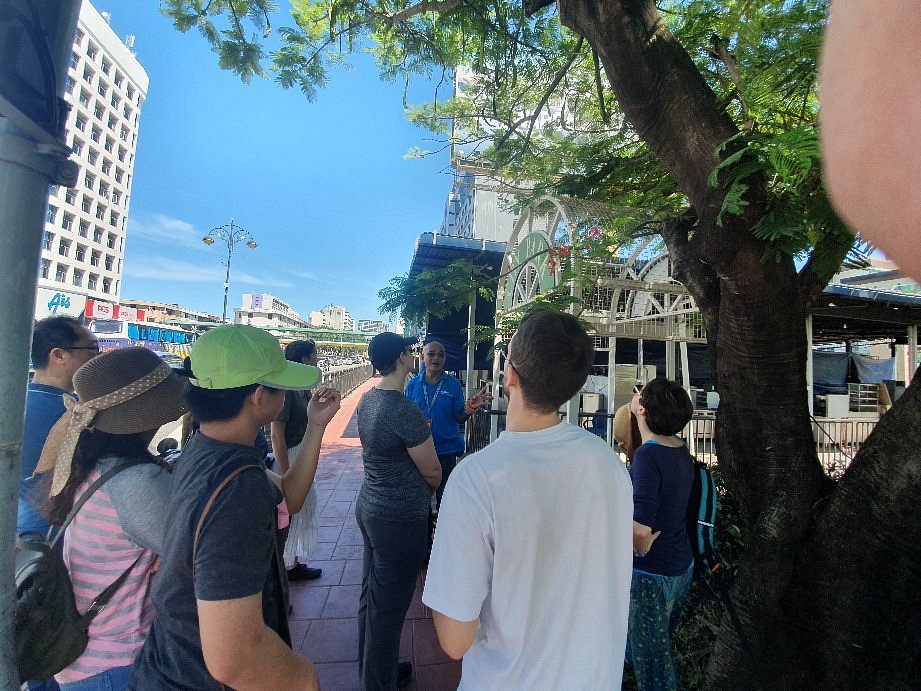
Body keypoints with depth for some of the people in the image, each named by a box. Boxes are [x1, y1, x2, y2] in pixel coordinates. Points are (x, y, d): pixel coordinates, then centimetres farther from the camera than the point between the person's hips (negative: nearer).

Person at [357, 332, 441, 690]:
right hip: (400, 517, -9)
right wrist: (427, 490, 5)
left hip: (369, 506, 9)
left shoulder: (367, 400, 0)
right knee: (389, 605, 11)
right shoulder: (405, 410, -26)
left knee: (371, 592, 24)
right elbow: (432, 471, -15)